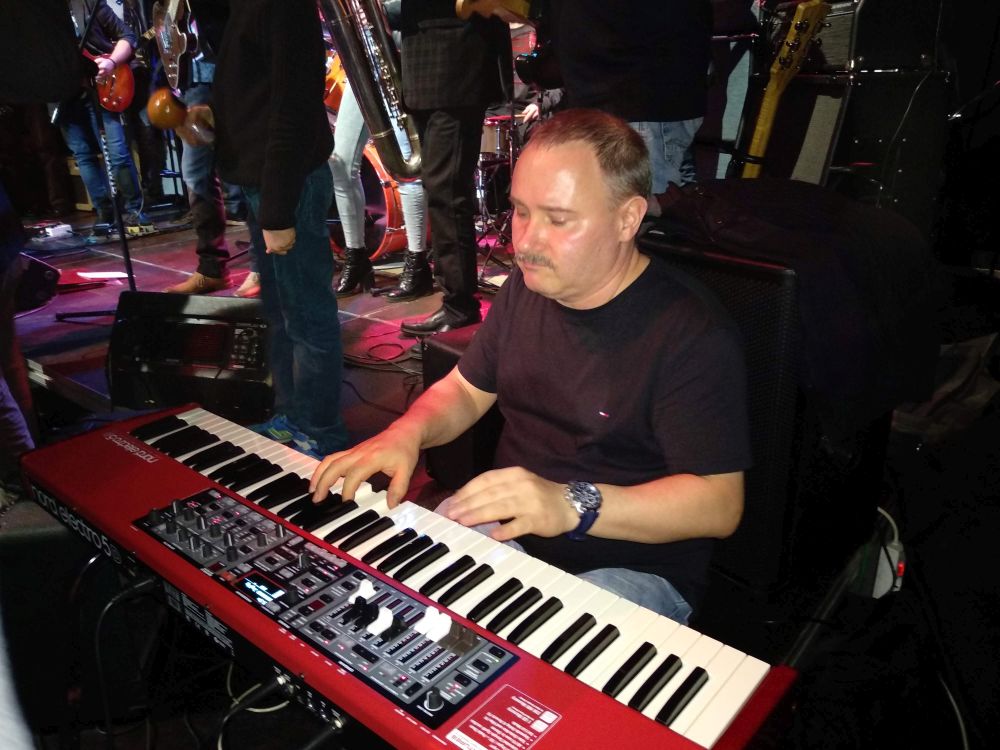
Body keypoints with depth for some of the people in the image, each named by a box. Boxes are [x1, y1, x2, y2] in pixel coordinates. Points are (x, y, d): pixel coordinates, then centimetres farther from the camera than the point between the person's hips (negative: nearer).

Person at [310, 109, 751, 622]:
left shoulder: (693, 335, -20)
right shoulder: (528, 286, 3)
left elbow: (720, 502, -21)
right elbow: (466, 389, 14)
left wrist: (571, 504, -34)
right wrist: (406, 433, -8)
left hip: (633, 567, -6)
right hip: (503, 526, 6)